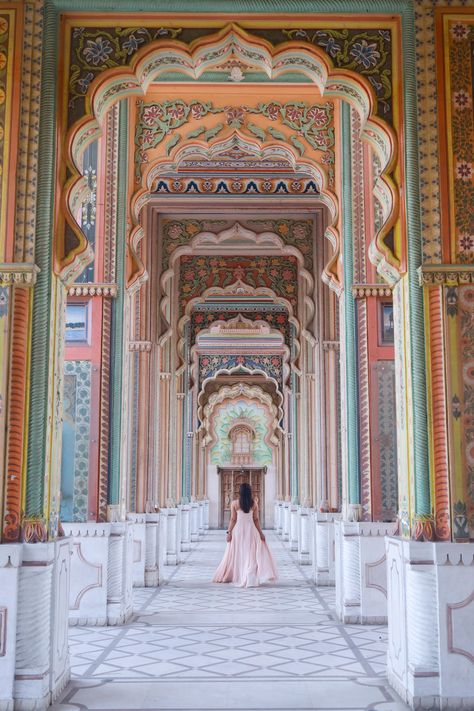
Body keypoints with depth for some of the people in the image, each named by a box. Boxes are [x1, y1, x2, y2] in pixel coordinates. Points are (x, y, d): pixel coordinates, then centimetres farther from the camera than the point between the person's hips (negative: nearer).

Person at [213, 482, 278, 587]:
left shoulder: (234, 503, -4)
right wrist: (261, 533, 7)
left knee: (238, 555, 10)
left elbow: (233, 519, -5)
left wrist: (229, 532, 1)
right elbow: (256, 520, 1)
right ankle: (251, 579, -6)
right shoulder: (254, 503, 0)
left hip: (238, 531, 0)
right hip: (251, 530, 1)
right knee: (251, 554, 3)